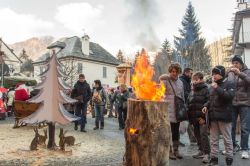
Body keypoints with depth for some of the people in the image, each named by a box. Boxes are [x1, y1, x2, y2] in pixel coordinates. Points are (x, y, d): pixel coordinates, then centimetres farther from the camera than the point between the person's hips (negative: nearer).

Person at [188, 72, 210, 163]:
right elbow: (188, 104, 18)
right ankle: (201, 151, 26)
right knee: (197, 134, 13)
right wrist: (190, 117, 12)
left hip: (202, 117, -7)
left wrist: (203, 117, -18)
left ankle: (206, 153, -1)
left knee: (203, 134, -8)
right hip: (194, 117, 7)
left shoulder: (205, 90, -7)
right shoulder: (192, 91, 14)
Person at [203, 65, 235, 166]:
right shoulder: (212, 86, 15)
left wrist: (218, 88, -22)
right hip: (213, 116, 6)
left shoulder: (229, 84, -3)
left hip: (224, 116, -6)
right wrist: (206, 106, 5)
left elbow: (229, 96, -19)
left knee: (227, 139, 5)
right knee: (213, 139, 11)